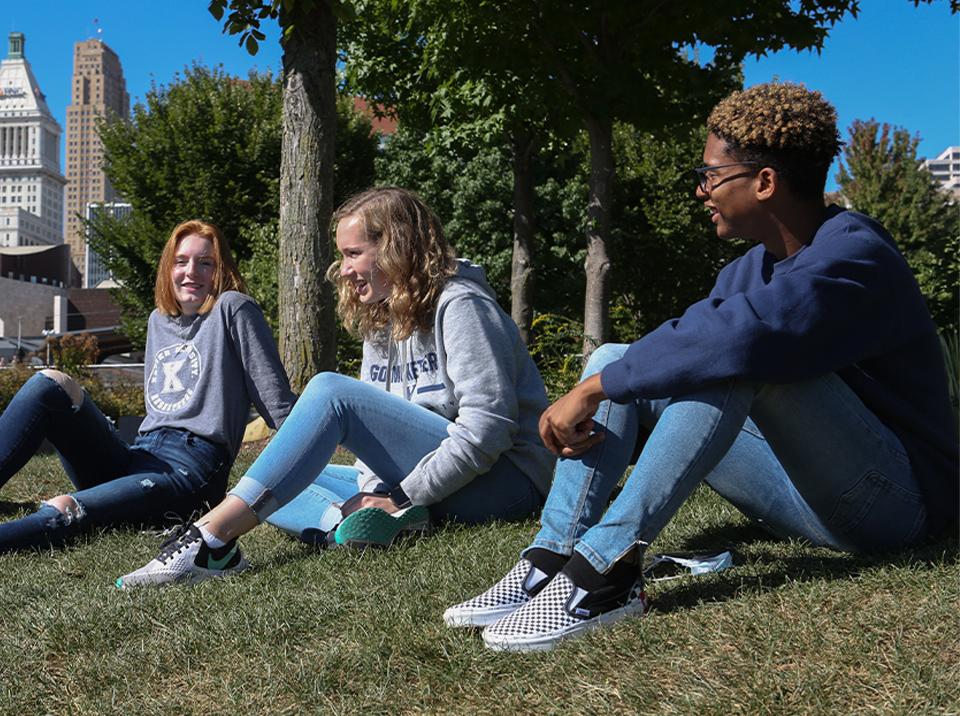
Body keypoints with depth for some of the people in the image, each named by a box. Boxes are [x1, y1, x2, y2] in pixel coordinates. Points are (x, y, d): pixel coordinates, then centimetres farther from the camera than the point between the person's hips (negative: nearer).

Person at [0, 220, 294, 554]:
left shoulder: (232, 309, 0)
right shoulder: (158, 320, 23)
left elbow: (276, 399, -5)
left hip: (192, 468, -7)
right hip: (135, 456, 7)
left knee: (60, 513, -31)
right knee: (51, 384, -14)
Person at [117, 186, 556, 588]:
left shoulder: (461, 306, -9)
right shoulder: (380, 319, 16)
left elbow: (487, 427, -19)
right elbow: (378, 434, 10)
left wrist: (403, 495, -19)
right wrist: (375, 493, -10)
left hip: (503, 481, -9)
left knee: (330, 392, -25)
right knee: (272, 486, 1)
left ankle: (210, 542, -33)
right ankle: (385, 521, -26)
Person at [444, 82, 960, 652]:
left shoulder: (855, 255, -19)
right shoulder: (750, 267, 10)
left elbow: (738, 335, -36)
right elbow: (685, 348, 6)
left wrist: (593, 389, -30)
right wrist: (585, 409, -13)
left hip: (897, 498, -8)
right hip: (805, 492, 8)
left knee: (731, 358, -33)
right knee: (614, 360, -2)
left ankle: (609, 564, -34)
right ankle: (551, 559, -17)